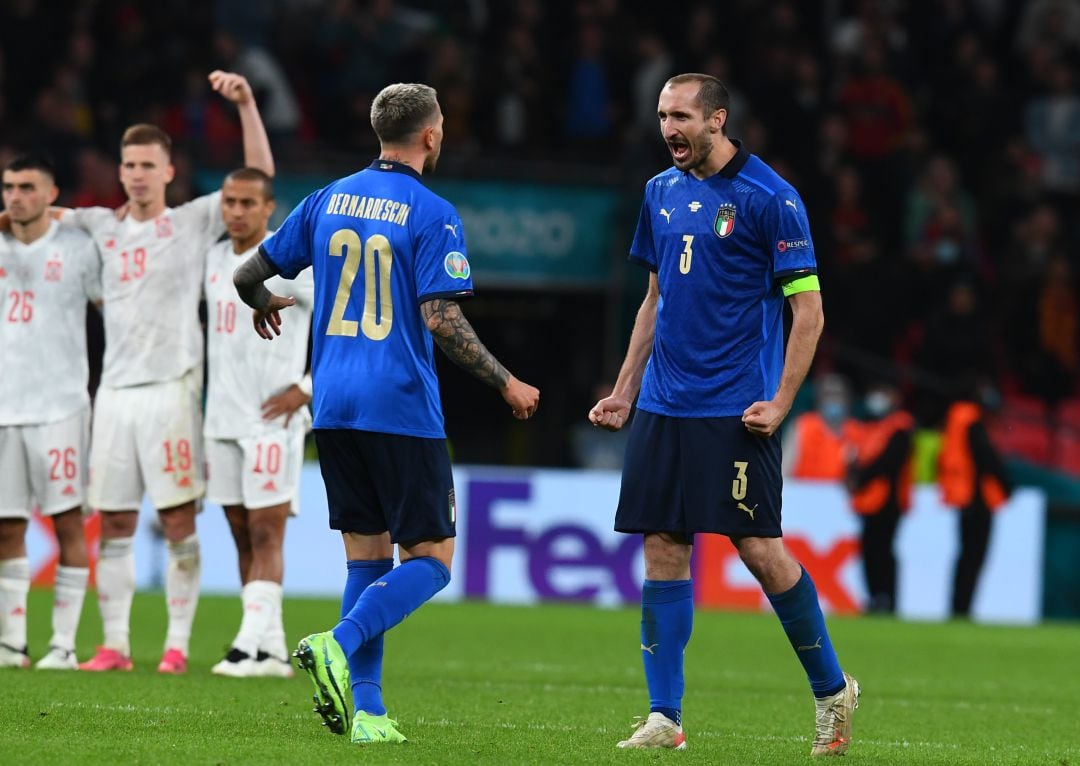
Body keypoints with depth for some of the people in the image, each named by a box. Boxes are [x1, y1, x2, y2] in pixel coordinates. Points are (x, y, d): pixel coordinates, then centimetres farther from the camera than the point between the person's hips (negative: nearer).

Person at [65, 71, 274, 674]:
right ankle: (115, 646, 8)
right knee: (114, 526, 4)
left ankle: (177, 646, -2)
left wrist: (246, 104, -13)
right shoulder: (101, 227, 14)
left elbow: (259, 174, -4)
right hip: (115, 391, 4)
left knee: (178, 521, -5)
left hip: (171, 388, -4)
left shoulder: (195, 221, 4)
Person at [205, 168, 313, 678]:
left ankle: (248, 646, -14)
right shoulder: (214, 258, 11)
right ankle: (273, 650, 9)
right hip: (222, 420, 7)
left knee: (266, 535, -9)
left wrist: (307, 388, -12)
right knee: (242, 536, 6)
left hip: (272, 420, -7)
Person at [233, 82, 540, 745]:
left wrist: (264, 304, 38)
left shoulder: (329, 200, 9)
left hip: (335, 409, 6)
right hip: (402, 410, -6)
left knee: (367, 557, 10)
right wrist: (507, 383, -5)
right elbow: (442, 319, -15)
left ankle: (366, 713, 2)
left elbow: (249, 276, 14)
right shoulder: (431, 214, -8)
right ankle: (340, 645, -22)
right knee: (430, 559, 1)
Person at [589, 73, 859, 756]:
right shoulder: (661, 193, 12)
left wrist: (780, 404, -14)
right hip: (663, 409, 6)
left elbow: (808, 310, -7)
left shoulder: (770, 198, -7)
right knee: (663, 549, 1)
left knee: (759, 548, -7)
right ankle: (665, 718, 2)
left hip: (736, 411, -6)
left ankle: (832, 688, 12)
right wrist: (625, 391, 17)